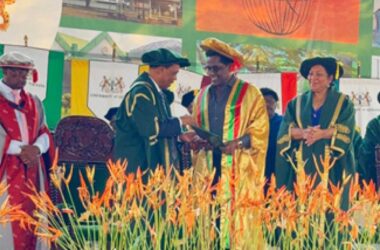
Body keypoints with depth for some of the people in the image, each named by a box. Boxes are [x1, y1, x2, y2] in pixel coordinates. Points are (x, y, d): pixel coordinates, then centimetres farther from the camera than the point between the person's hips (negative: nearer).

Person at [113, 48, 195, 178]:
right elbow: (152, 129, -24)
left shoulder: (155, 91, 12)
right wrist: (180, 122, -12)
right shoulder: (141, 92, -17)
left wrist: (179, 134, 8)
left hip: (152, 164, 9)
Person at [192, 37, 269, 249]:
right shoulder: (202, 96, 17)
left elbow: (260, 129, -4)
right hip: (208, 166, 4)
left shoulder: (249, 93, 2)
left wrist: (238, 143, -19)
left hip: (237, 167, -4)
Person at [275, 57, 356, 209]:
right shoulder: (297, 103, 14)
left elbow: (346, 130, -7)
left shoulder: (343, 102, 8)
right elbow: (286, 129, 1)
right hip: (303, 164, 2)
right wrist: (303, 133, -20)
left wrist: (322, 134, -22)